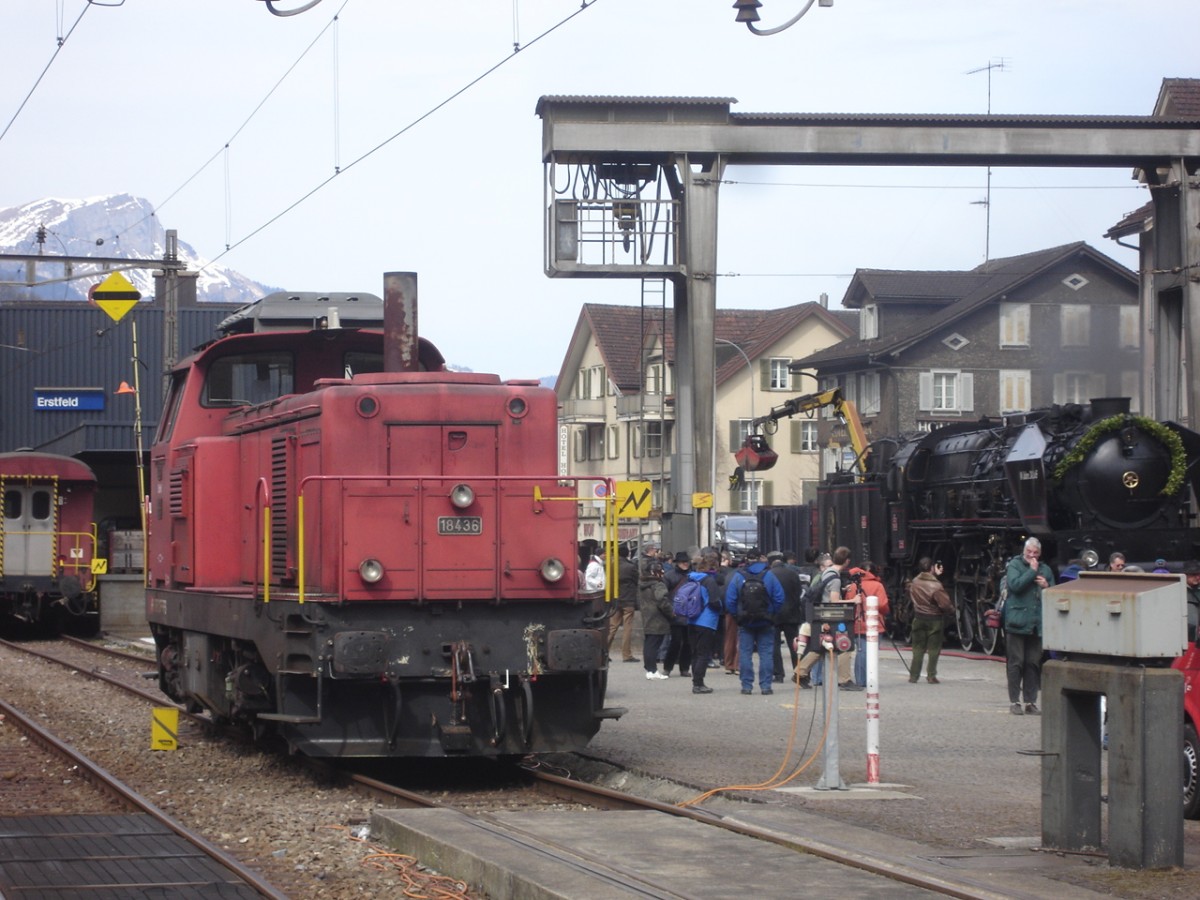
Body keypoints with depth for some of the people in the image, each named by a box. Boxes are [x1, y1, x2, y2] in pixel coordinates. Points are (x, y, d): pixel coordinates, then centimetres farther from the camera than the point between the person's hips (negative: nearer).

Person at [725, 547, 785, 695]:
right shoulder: (769, 575, -3)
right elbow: (779, 598, -6)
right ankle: (766, 685, 1)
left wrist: (736, 616, 6)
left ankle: (747, 685, 2)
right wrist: (772, 614, 6)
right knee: (766, 653, 4)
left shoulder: (738, 576, -4)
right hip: (766, 622, 0)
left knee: (745, 653, 4)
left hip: (745, 621, 0)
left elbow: (730, 601, -6)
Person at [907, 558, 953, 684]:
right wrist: (952, 611, 2)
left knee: (918, 648, 12)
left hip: (918, 618, 5)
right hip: (934, 619, -5)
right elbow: (945, 604, -21)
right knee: (934, 649, 5)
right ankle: (931, 676, 3)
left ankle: (913, 676, 11)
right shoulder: (935, 586, -21)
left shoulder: (915, 582, -4)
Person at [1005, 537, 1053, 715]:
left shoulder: (1045, 570, 14)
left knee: (1033, 664, 6)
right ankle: (1014, 702, 2)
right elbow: (1015, 585, -17)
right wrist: (1032, 571, -12)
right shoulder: (1014, 565, 1)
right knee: (1016, 662, -2)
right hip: (1017, 620, -4)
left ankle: (1031, 702, 11)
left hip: (1036, 624, 4)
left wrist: (1046, 586, -4)